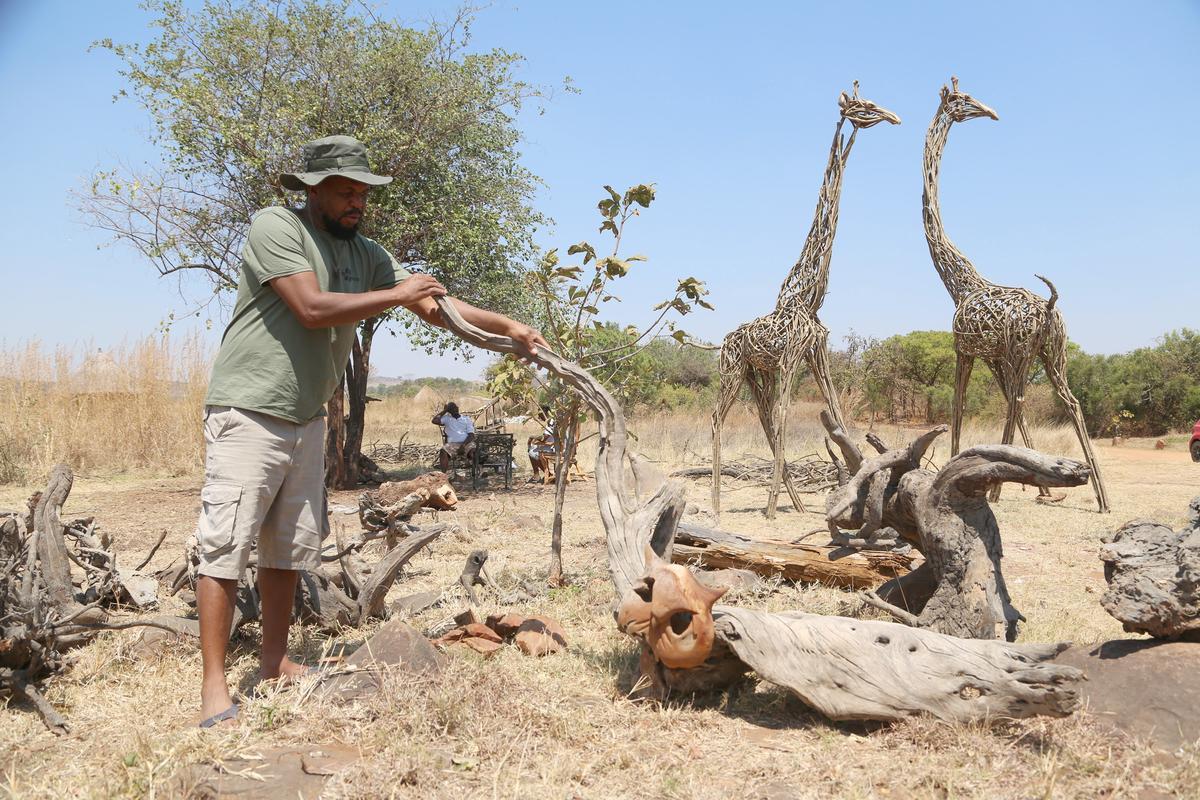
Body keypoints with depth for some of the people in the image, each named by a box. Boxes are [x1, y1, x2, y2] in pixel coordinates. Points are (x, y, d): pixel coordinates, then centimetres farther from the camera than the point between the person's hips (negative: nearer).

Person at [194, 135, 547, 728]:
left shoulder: (367, 254, 9)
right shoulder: (275, 227, -10)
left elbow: (438, 307, 9)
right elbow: (312, 308, -21)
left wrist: (511, 328, 0)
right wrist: (395, 295, -13)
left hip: (307, 419, 7)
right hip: (248, 413, -7)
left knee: (290, 547, 12)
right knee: (225, 547, -6)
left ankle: (275, 663, 25)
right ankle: (214, 686, 1)